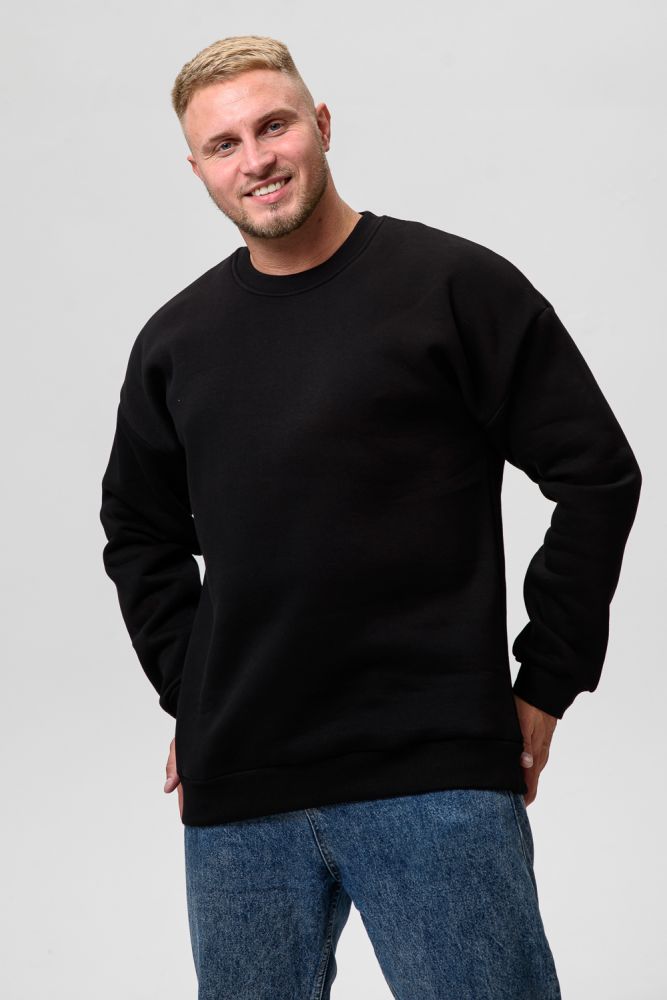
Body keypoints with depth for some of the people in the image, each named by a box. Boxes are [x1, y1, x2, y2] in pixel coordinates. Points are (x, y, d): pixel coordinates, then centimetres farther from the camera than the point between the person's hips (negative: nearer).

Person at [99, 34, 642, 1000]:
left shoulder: (456, 285, -3)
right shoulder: (177, 339, 11)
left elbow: (598, 475, -2)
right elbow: (140, 532, 23)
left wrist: (546, 685, -3)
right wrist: (189, 695, 13)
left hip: (438, 773, -4)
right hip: (234, 787, 4)